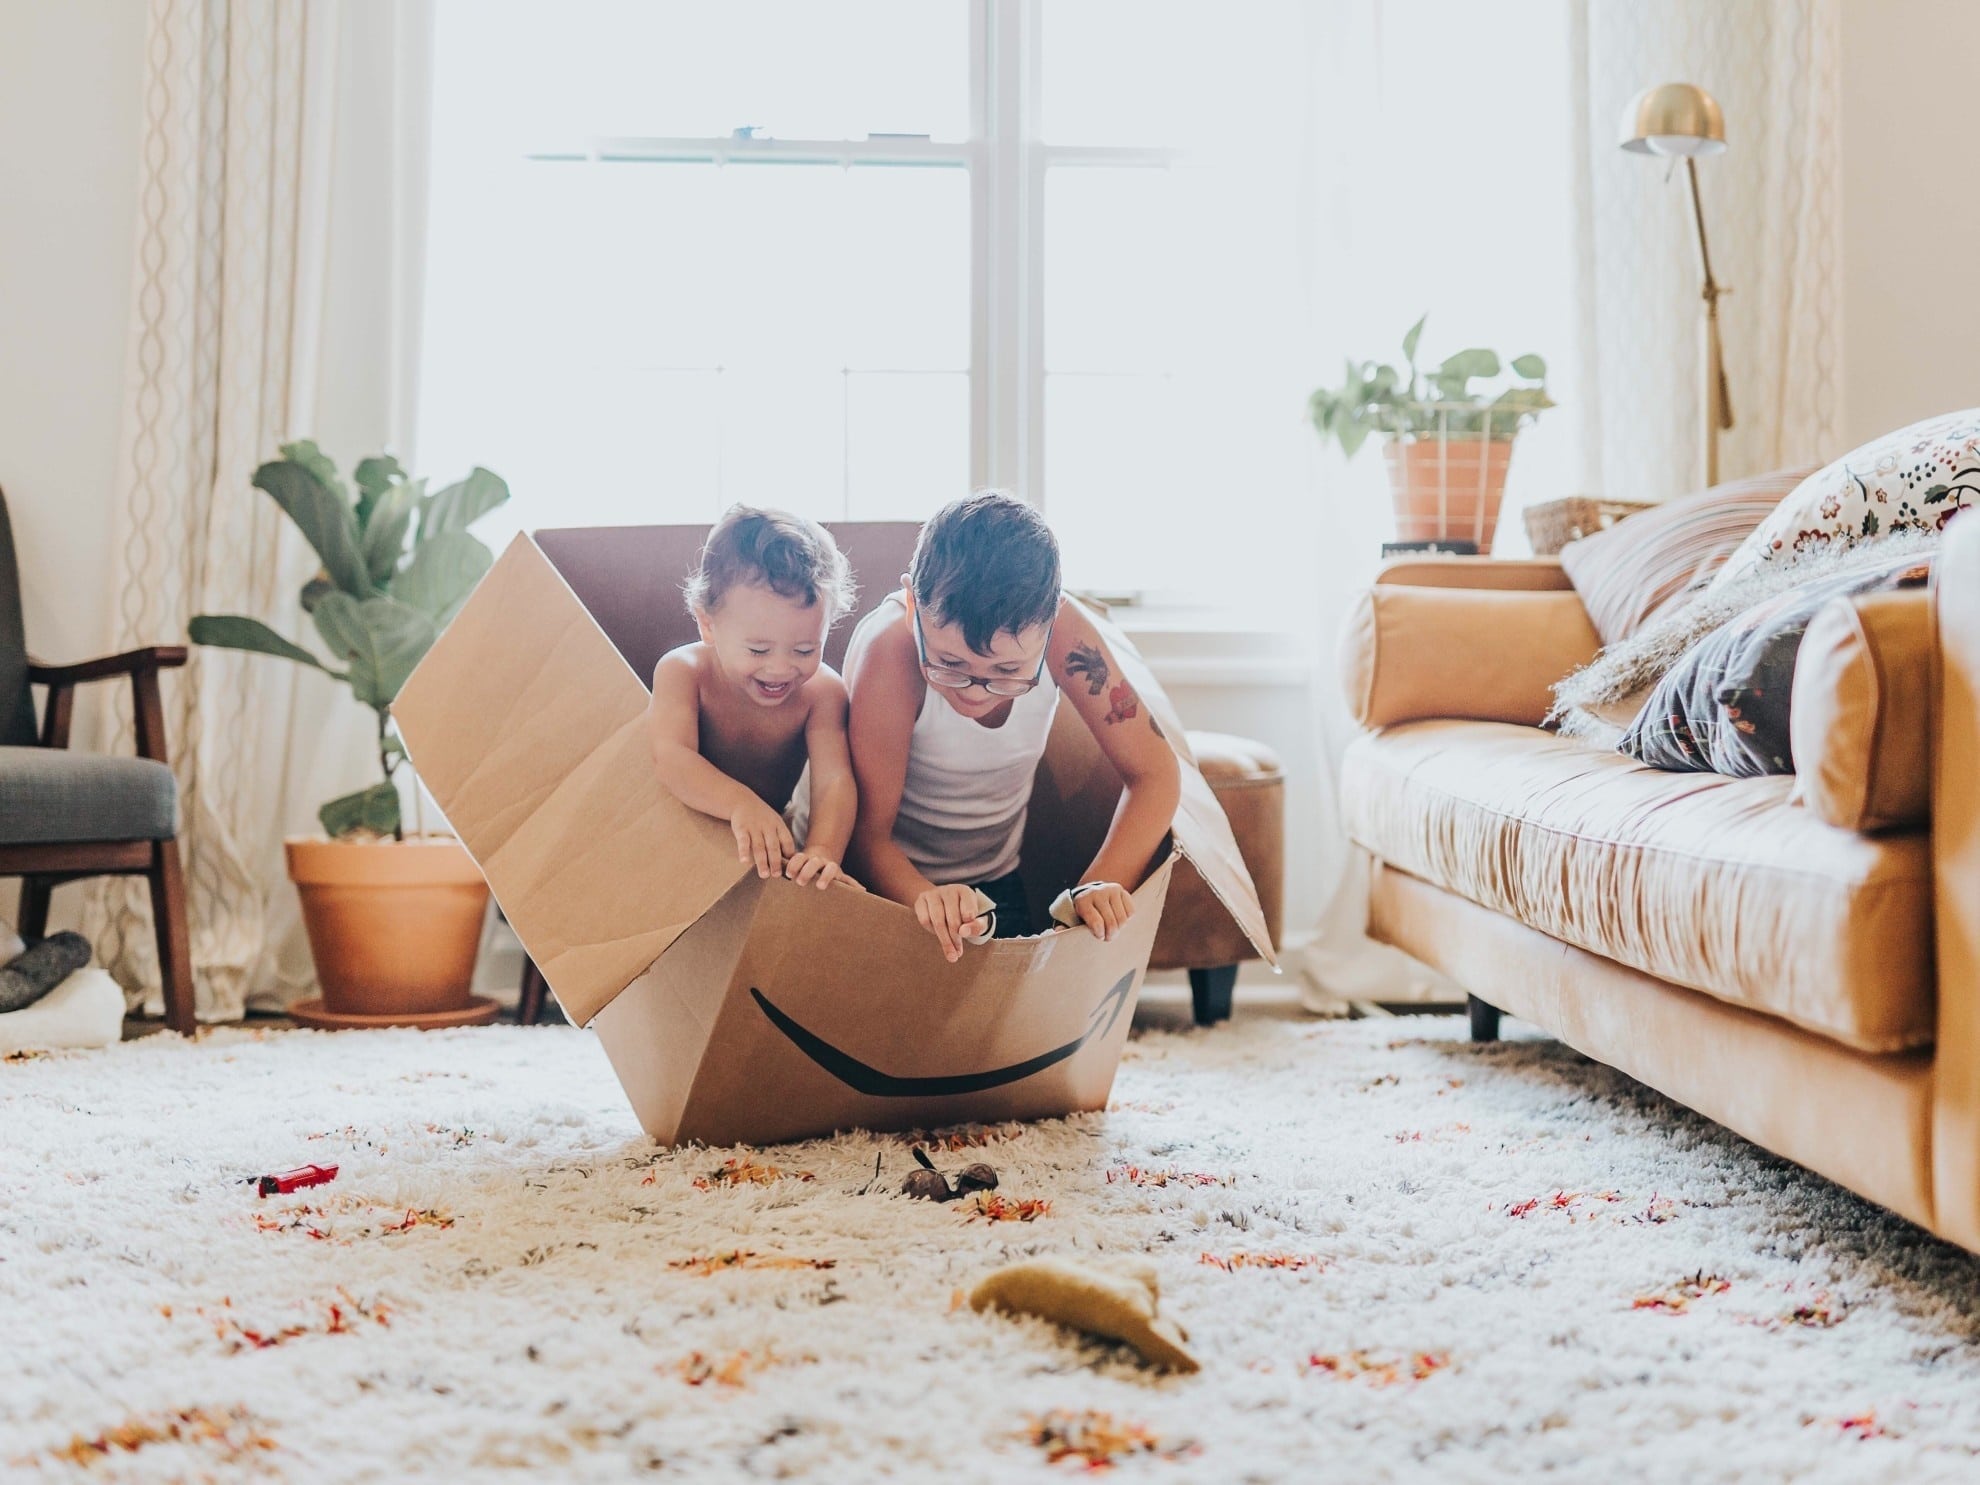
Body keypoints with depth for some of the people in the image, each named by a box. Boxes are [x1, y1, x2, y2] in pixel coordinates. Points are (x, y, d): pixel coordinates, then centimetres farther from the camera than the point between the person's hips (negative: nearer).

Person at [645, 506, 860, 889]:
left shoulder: (822, 692, -18)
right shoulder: (683, 673, -21)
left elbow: (834, 780, -30)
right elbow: (672, 757, -36)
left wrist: (822, 852, -53)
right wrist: (741, 804, -57)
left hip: (773, 843, 2)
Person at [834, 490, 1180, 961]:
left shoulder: (1060, 630, -25)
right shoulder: (888, 647, -32)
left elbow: (1155, 772, -18)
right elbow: (868, 834, -28)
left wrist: (1098, 886, -34)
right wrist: (927, 900, -49)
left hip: (998, 884, 4)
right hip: (898, 884, -4)